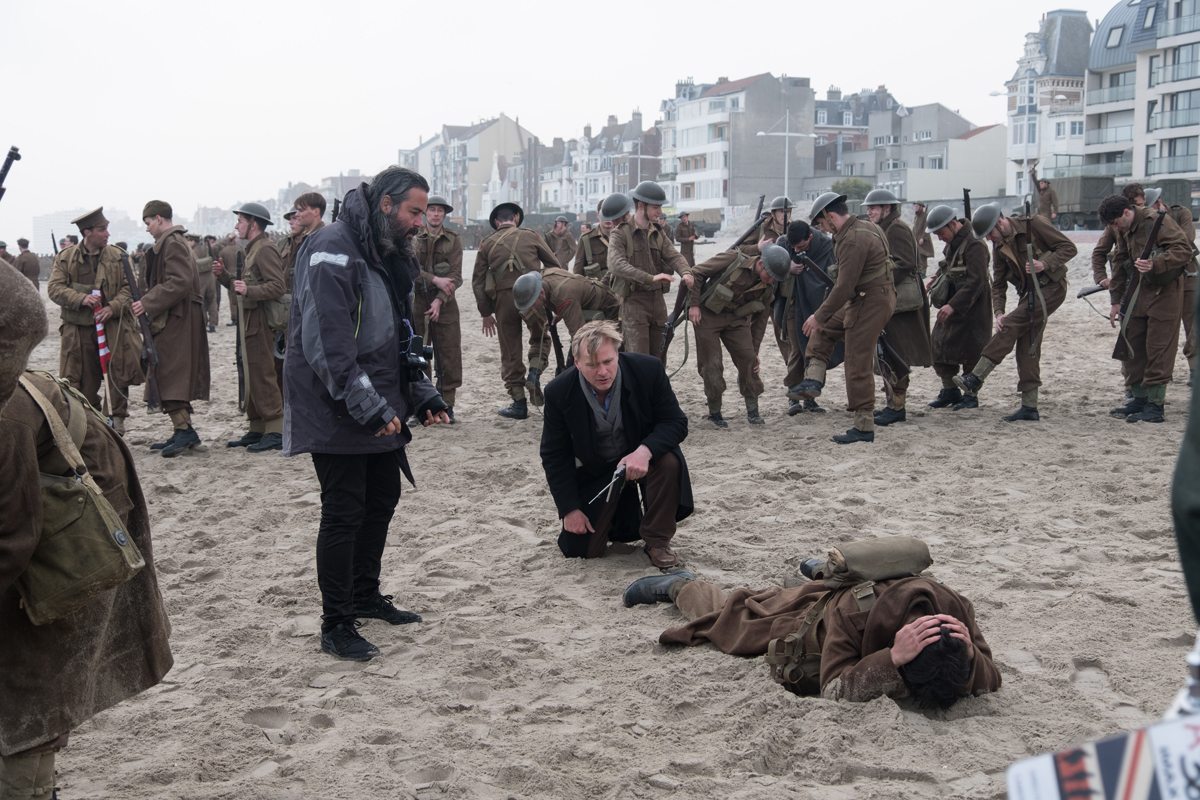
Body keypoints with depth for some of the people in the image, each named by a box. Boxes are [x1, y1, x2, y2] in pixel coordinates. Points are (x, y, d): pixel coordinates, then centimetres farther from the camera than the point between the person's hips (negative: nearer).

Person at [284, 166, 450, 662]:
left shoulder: (388, 255, 13)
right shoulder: (332, 252, -18)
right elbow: (327, 344, -24)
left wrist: (422, 394, 10)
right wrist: (368, 407, -25)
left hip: (379, 411, 9)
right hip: (336, 413, -9)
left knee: (383, 500, 16)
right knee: (344, 513, -4)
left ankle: (365, 595, 34)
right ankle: (335, 626, 6)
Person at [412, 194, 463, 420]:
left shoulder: (453, 240, 5)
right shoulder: (413, 239, 6)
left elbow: (455, 276, -3)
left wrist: (439, 300, -15)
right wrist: (436, 279, -18)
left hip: (444, 303, 0)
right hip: (417, 300, 0)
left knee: (449, 354, 0)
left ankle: (446, 405, 8)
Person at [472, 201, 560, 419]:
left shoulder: (488, 244, 11)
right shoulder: (531, 236, 8)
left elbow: (478, 280, 9)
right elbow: (554, 265, 7)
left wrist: (486, 313, 13)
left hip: (504, 297, 1)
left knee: (510, 352, 8)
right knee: (540, 338, 22)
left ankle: (519, 403, 9)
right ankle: (535, 371, -4)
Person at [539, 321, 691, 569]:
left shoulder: (648, 370, -22)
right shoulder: (559, 392, -19)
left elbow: (676, 423, -17)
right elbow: (554, 456, -8)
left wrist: (645, 452, -37)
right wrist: (570, 509, -12)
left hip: (643, 456, -1)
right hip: (595, 471, 1)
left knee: (670, 462, -35)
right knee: (577, 548, -7)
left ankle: (658, 541, -11)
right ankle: (622, 514, 26)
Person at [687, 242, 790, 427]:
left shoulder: (768, 287, -4)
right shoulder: (733, 259, -21)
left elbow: (761, 317, 7)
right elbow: (696, 272, -16)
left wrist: (754, 350, 9)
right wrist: (693, 304, -19)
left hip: (736, 318, 4)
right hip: (708, 315, -4)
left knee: (748, 359, -9)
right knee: (711, 364, -6)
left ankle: (752, 410, 3)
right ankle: (714, 413, 9)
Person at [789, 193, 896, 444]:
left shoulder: (853, 240, -21)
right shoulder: (864, 227, 11)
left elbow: (844, 287, -23)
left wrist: (819, 316, -14)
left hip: (870, 303, -11)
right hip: (861, 300, 11)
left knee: (858, 365, -4)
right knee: (824, 329, 20)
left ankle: (864, 427, 3)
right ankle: (813, 380, 11)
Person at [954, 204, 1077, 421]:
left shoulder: (1034, 225, -13)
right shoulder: (999, 247, 7)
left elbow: (1069, 247, -12)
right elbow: (998, 284, 8)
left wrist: (1044, 264, -27)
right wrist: (998, 312, -8)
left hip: (1051, 287, -8)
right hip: (1029, 293, 8)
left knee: (1011, 326, -20)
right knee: (1027, 349, 4)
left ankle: (974, 380, -22)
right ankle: (1029, 408, 7)